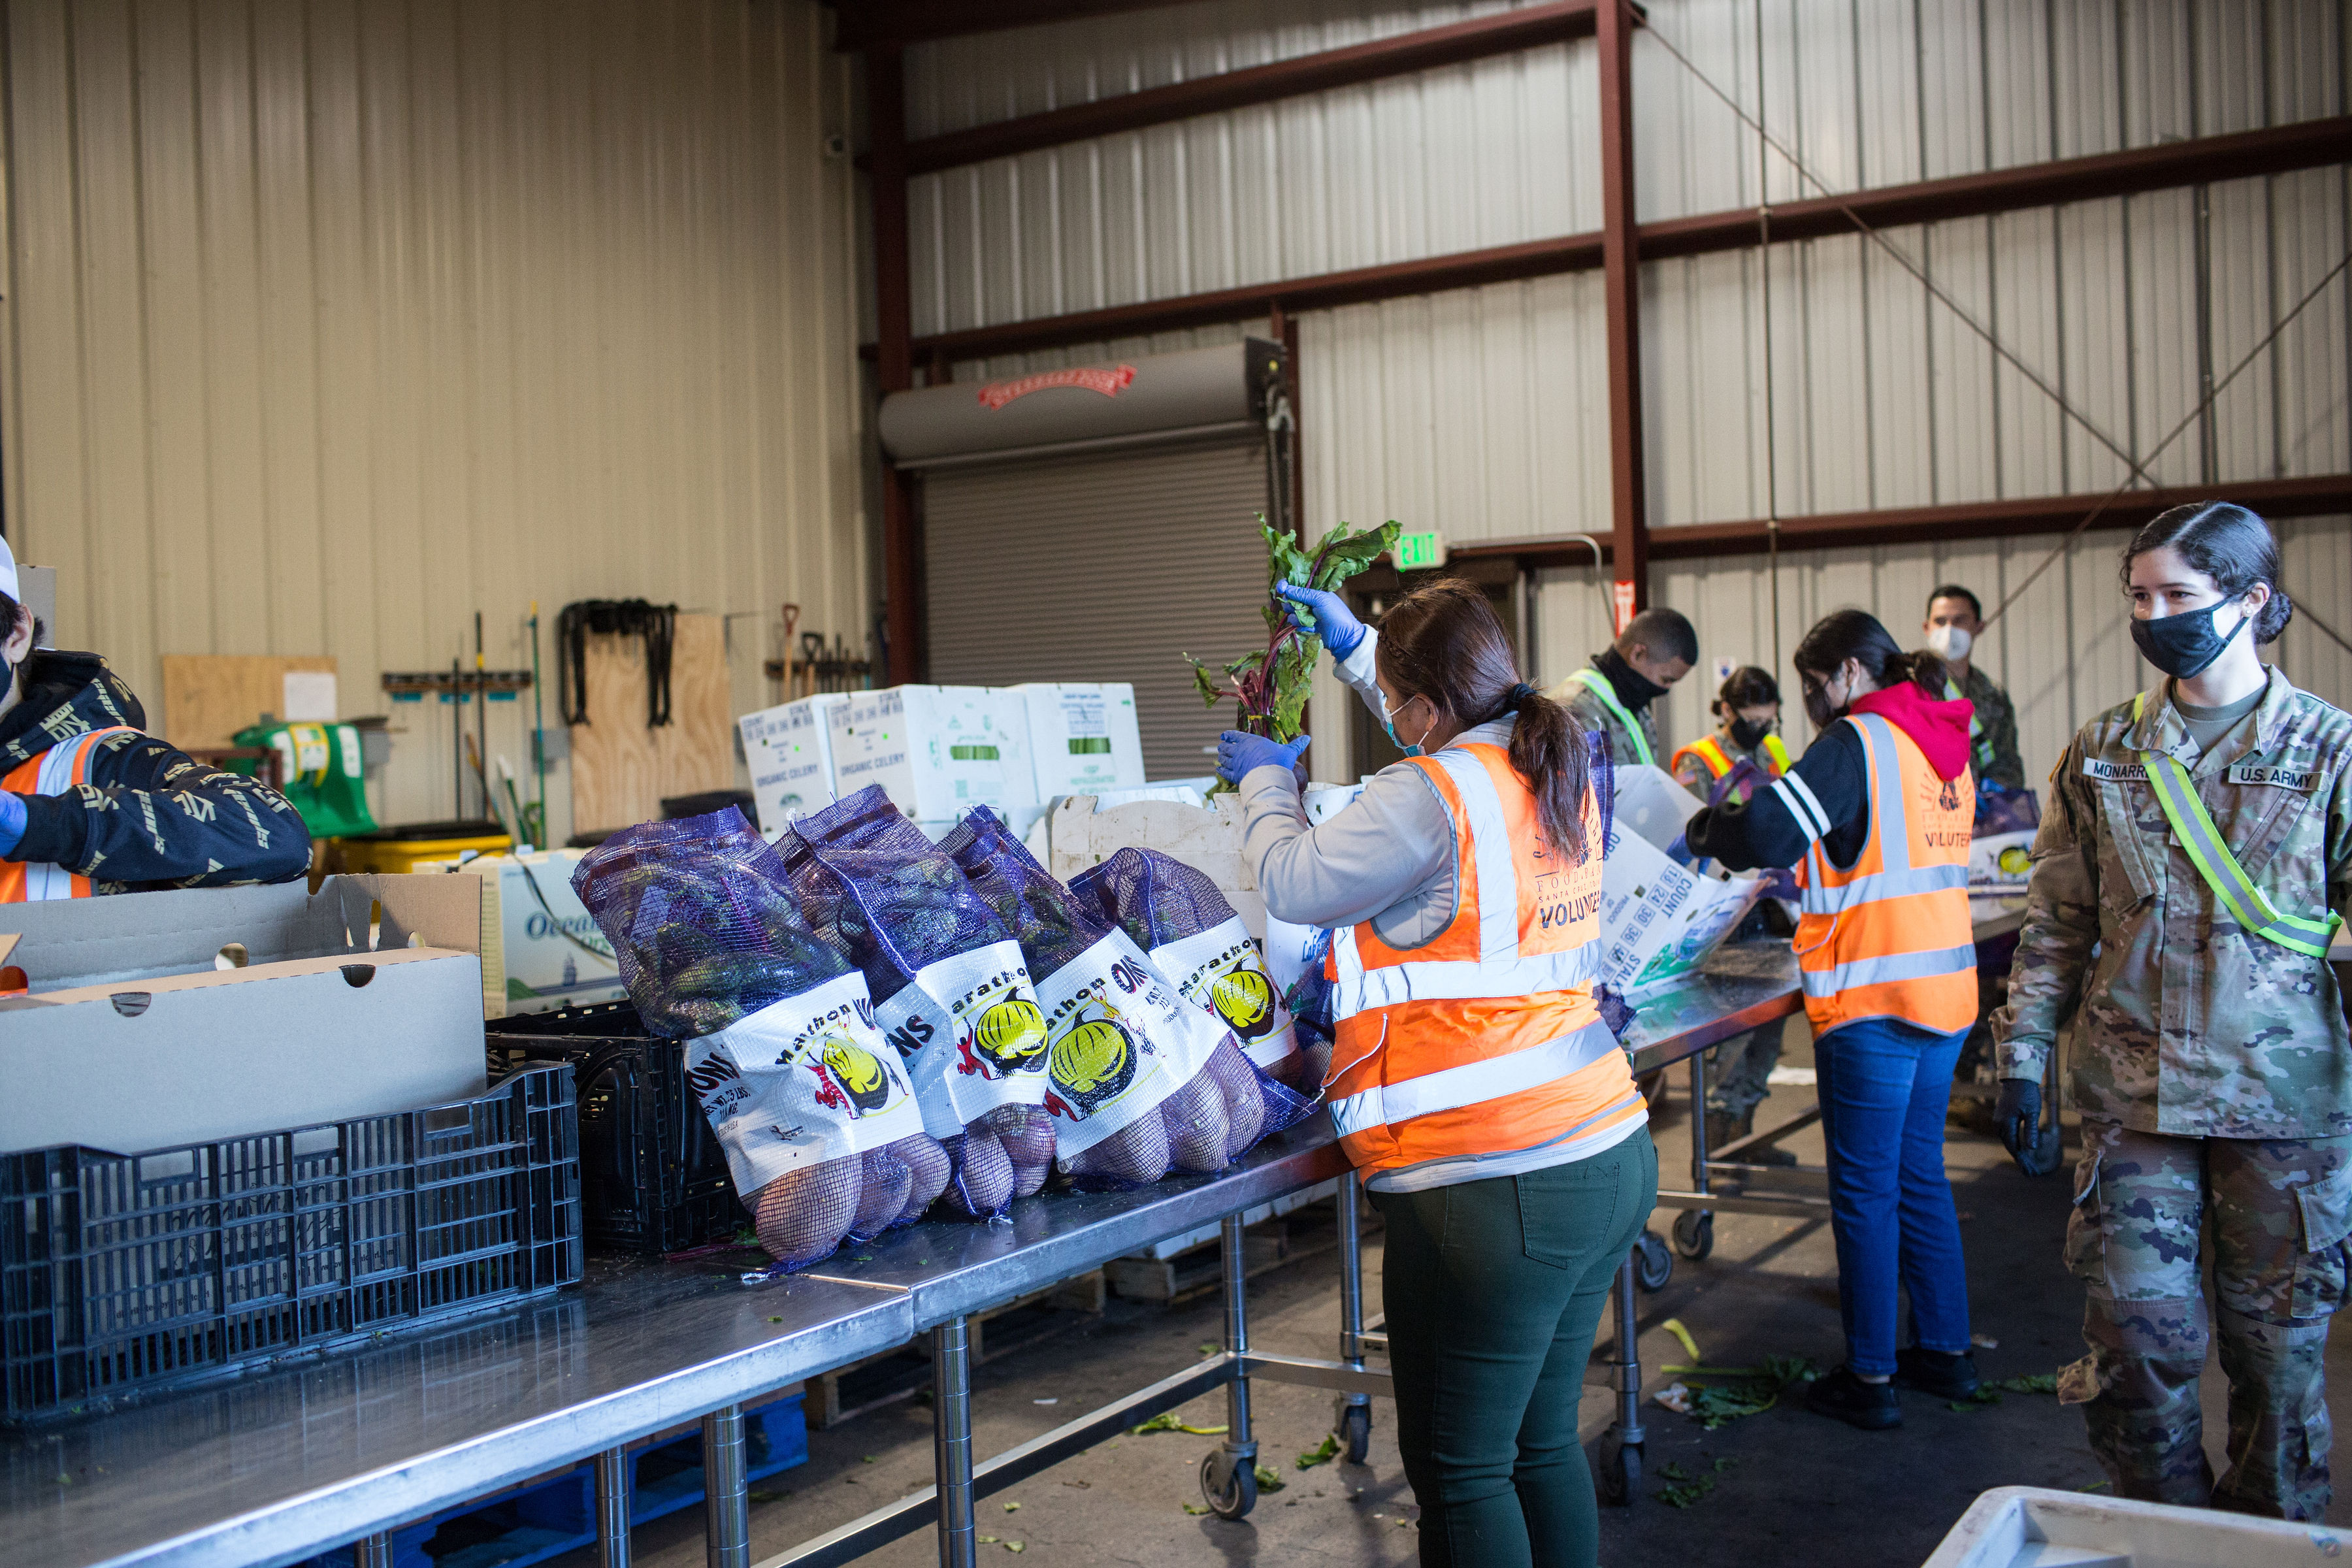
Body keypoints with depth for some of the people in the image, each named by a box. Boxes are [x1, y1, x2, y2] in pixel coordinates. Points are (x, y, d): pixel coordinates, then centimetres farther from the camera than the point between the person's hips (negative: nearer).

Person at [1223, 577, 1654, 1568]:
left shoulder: (1426, 797, -16)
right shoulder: (1560, 772, 9)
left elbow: (1294, 884, -6)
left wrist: (1265, 781, 12)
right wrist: (1354, 643, 36)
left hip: (1493, 1186, -9)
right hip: (1609, 1160, 9)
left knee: (1458, 1469, 4)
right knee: (1545, 1442, 20)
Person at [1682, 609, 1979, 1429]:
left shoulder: (1856, 742, -12)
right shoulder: (1943, 747, 14)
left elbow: (1769, 834, -23)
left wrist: (1706, 828, -5)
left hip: (1874, 996, -8)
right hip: (1945, 989, 8)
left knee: (1865, 1188, 0)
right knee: (1921, 1175, 18)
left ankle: (1870, 1379, 7)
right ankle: (1945, 1352, 27)